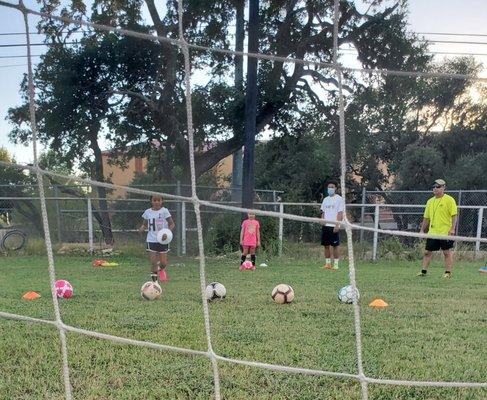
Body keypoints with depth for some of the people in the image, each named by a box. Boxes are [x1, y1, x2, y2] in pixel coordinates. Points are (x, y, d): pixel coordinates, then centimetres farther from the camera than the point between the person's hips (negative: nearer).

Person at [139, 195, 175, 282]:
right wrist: (141, 228, -10)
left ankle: (161, 269, 39)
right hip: (151, 240, 1)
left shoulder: (164, 211, -5)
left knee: (163, 263, 3)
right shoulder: (147, 212, 2)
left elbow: (172, 224, -1)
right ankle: (154, 281, 9)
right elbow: (145, 224, 13)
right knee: (153, 263, -3)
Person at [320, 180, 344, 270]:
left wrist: (337, 225, -15)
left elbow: (340, 213, -7)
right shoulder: (325, 199, 16)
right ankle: (327, 263, 13)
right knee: (326, 245, 6)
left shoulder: (339, 199, -2)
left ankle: (335, 264, 3)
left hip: (334, 226, -6)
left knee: (335, 245, -2)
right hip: (325, 225, 6)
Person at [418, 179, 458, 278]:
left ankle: (448, 272, 7)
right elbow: (426, 218, 17)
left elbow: (454, 215, -8)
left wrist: (452, 228, -18)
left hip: (445, 232, -5)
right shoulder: (430, 201, 13)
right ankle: (423, 271, 9)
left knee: (447, 252, 0)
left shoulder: (449, 200, -4)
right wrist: (422, 230, 13)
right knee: (427, 252, 4)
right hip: (432, 232, 5)